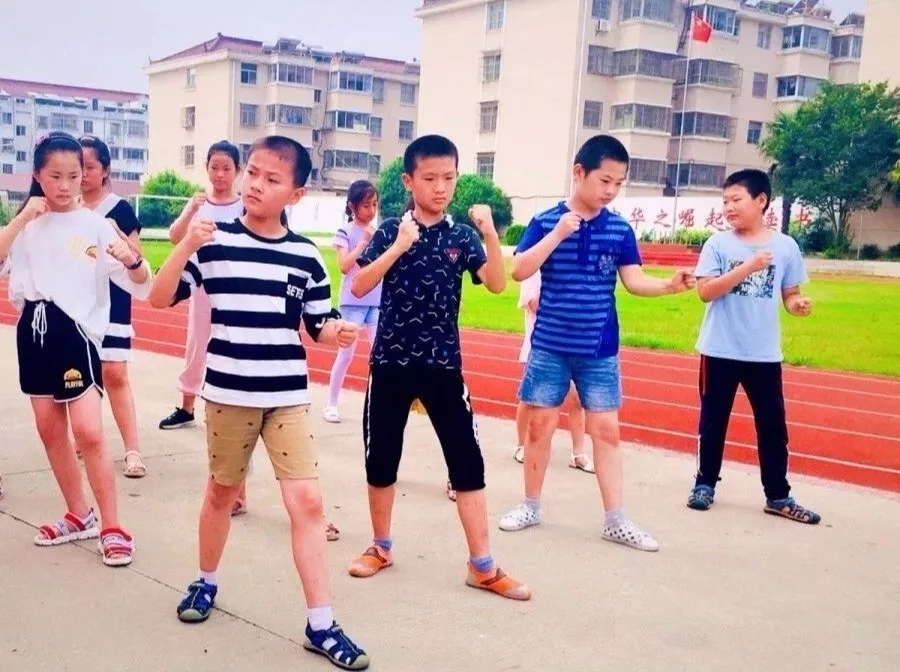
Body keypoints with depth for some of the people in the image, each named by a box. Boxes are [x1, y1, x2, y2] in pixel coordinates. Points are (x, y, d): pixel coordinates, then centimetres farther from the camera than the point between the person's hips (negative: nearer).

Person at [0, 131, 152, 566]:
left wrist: (133, 259, -32)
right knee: (49, 430, 12)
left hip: (76, 332, -5)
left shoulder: (95, 226, -5)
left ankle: (112, 528, 2)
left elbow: (140, 286, -10)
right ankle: (79, 516, 28)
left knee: (88, 432, -11)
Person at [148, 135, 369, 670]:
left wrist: (340, 331, -16)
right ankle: (207, 582, 42)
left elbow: (319, 326, 7)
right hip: (229, 393, -1)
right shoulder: (215, 241, -5)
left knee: (307, 501, -4)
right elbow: (160, 298, -5)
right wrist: (186, 246, -20)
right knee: (222, 491, 17)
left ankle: (322, 625, 3)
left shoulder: (306, 254, 0)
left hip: (290, 396, 1)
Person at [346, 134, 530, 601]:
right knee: (381, 458, 9)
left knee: (467, 462, 0)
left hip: (443, 364, 1)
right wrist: (399, 247, -22)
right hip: (391, 361, -1)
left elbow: (497, 285, -12)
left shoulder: (461, 236, 2)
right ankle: (381, 548, 29)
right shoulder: (391, 230, -2)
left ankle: (482, 566, 8)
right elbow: (358, 288, -12)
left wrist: (491, 235, -25)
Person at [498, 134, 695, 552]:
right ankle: (531, 506, 23)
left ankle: (616, 521, 11)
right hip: (550, 347, -2)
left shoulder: (620, 229, 1)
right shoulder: (545, 221, -7)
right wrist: (558, 234, -24)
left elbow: (635, 282, 0)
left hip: (600, 351, 2)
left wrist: (670, 286, -18)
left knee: (606, 430, 4)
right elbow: (519, 271, -16)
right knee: (540, 425, 8)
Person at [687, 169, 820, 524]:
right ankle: (705, 484, 24)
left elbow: (789, 293, 9)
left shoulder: (785, 246, 1)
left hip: (764, 354, 2)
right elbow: (705, 291, -13)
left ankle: (778, 496, 19)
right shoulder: (718, 244, -5)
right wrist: (746, 268, -23)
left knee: (773, 425, 8)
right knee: (713, 422, 9)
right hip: (720, 351, -1)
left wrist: (797, 304, -14)